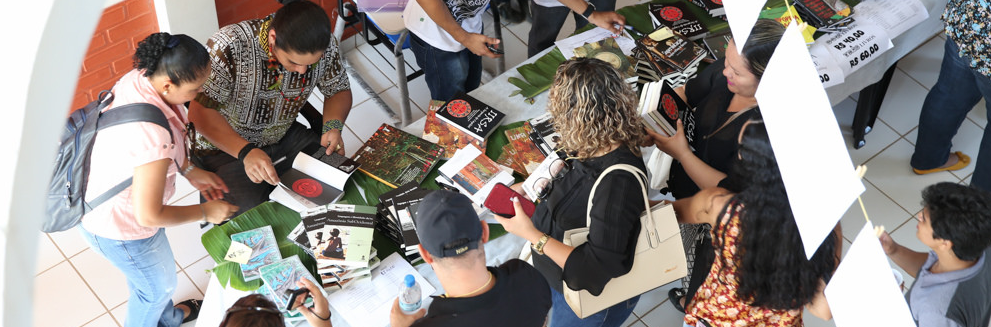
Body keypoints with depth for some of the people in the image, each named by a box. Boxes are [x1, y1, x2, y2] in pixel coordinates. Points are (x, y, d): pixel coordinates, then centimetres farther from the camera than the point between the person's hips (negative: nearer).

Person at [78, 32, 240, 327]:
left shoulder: (138, 78, -16)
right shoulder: (154, 137, -43)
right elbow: (150, 216, -33)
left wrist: (189, 170, -1)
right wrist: (205, 212, -19)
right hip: (119, 228, -8)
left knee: (150, 276, 36)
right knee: (158, 285, 23)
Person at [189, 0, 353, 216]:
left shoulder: (325, 46, -16)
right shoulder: (229, 46, -30)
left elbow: (339, 90, 1)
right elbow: (200, 111, -29)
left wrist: (333, 126, -20)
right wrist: (245, 152, -42)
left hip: (286, 138, 5)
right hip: (227, 148, -4)